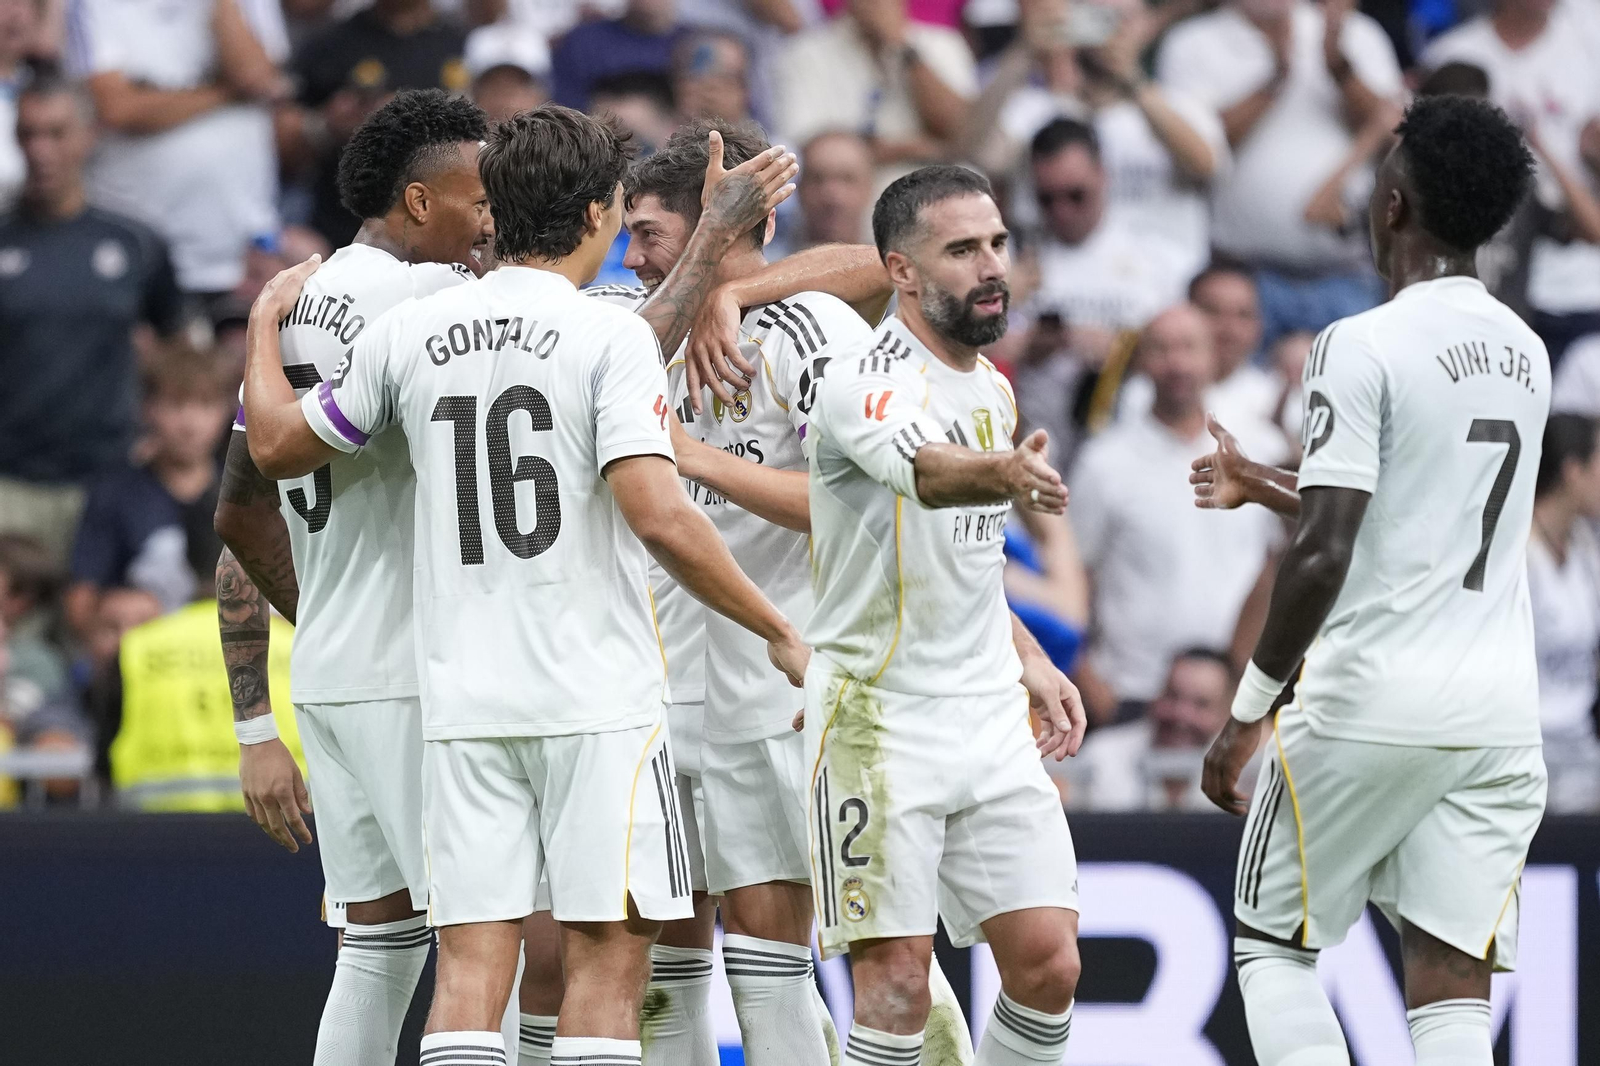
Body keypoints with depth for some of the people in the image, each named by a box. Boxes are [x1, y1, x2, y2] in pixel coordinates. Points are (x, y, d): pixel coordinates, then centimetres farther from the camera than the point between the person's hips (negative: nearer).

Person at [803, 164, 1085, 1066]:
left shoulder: (993, 387, 12)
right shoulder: (865, 380, -15)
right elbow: (922, 468, -39)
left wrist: (1028, 660, 15)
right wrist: (1000, 473, -60)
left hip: (991, 720, 7)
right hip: (881, 715, -7)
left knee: (1049, 966, 2)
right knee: (896, 982, -7)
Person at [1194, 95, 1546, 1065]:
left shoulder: (1365, 347, -11)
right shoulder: (1525, 354, 13)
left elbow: (1324, 556, -17)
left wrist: (1248, 713, -9)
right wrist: (1266, 487, 35)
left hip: (1370, 707, -6)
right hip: (1500, 715, 6)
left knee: (1273, 946, 11)